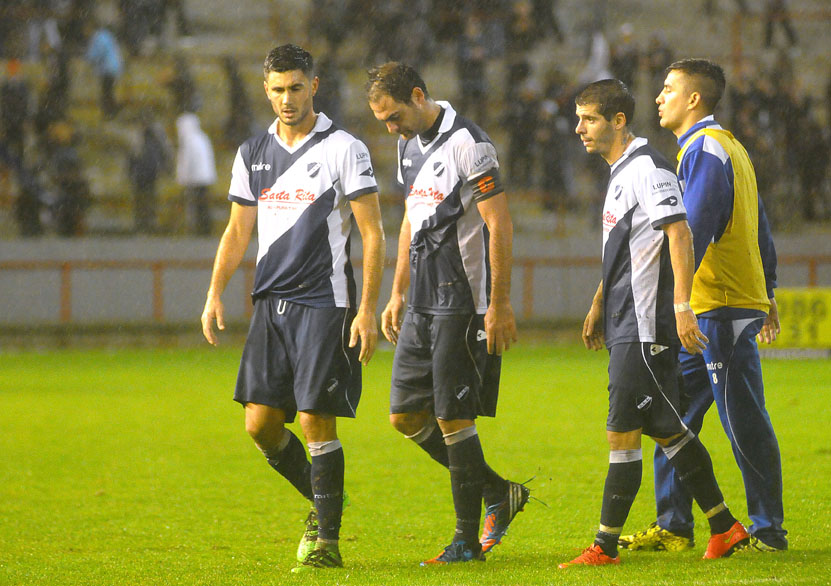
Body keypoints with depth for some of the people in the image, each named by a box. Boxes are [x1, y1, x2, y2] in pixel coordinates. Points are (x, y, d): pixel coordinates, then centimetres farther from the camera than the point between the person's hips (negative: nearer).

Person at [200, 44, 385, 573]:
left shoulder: (344, 149, -4)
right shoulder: (253, 153, 12)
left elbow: (373, 234, -6)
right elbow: (239, 230, 19)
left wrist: (367, 310, -13)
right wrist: (215, 293, 6)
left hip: (325, 303, -6)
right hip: (271, 305, 6)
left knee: (316, 421, -9)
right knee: (261, 423, 1)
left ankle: (326, 541, -3)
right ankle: (321, 503, 23)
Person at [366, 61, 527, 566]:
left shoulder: (467, 144, -14)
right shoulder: (409, 147, 14)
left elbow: (500, 224, -16)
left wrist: (500, 303, -19)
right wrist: (398, 295, 22)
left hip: (463, 302, -9)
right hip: (423, 304, 9)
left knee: (453, 418, -7)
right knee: (406, 415, 7)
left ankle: (467, 540, 4)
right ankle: (499, 494, 18)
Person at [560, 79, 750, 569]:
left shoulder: (648, 168, -13)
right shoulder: (620, 172, 17)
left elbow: (679, 234, -21)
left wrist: (682, 306, -27)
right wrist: (598, 307, 32)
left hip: (645, 326, -10)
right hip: (626, 325, 10)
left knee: (622, 432, -8)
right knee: (665, 429, 12)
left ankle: (605, 546, -5)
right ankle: (725, 528, 17)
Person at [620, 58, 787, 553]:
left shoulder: (706, 150, -12)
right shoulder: (731, 148, 20)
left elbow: (692, 233, -21)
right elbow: (761, 230, 24)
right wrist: (768, 296, 28)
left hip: (723, 308, -10)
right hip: (705, 314, 10)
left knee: (746, 426, -4)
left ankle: (769, 530, 1)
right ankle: (674, 528, 9)